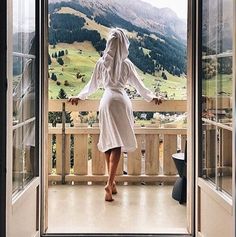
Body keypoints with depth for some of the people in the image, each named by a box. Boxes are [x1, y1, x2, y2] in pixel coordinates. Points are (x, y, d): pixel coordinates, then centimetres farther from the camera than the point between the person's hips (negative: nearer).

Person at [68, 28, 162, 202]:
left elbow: (92, 85, 16)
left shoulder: (101, 62, 8)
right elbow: (139, 86, 7)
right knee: (118, 144, -6)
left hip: (106, 101, 3)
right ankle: (110, 184, -18)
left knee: (109, 142, 12)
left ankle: (112, 182, 19)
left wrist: (79, 97, 31)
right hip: (121, 101, -3)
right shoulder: (126, 63, 2)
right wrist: (152, 97, 20)